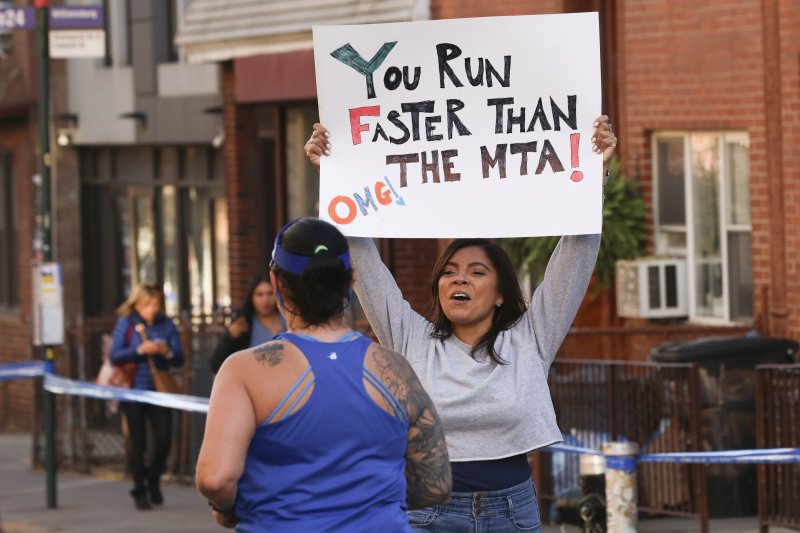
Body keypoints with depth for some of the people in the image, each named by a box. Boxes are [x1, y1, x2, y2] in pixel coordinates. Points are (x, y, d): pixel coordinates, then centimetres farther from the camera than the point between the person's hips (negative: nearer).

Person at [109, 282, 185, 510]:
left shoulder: (166, 325, 6)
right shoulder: (126, 324, 0)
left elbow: (180, 358, 6)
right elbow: (114, 356, -8)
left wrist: (167, 352, -15)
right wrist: (141, 350, -18)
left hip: (159, 390, 2)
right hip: (134, 389, -2)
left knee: (164, 440, -5)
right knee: (138, 443, 2)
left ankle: (153, 480, 20)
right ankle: (139, 491, 14)